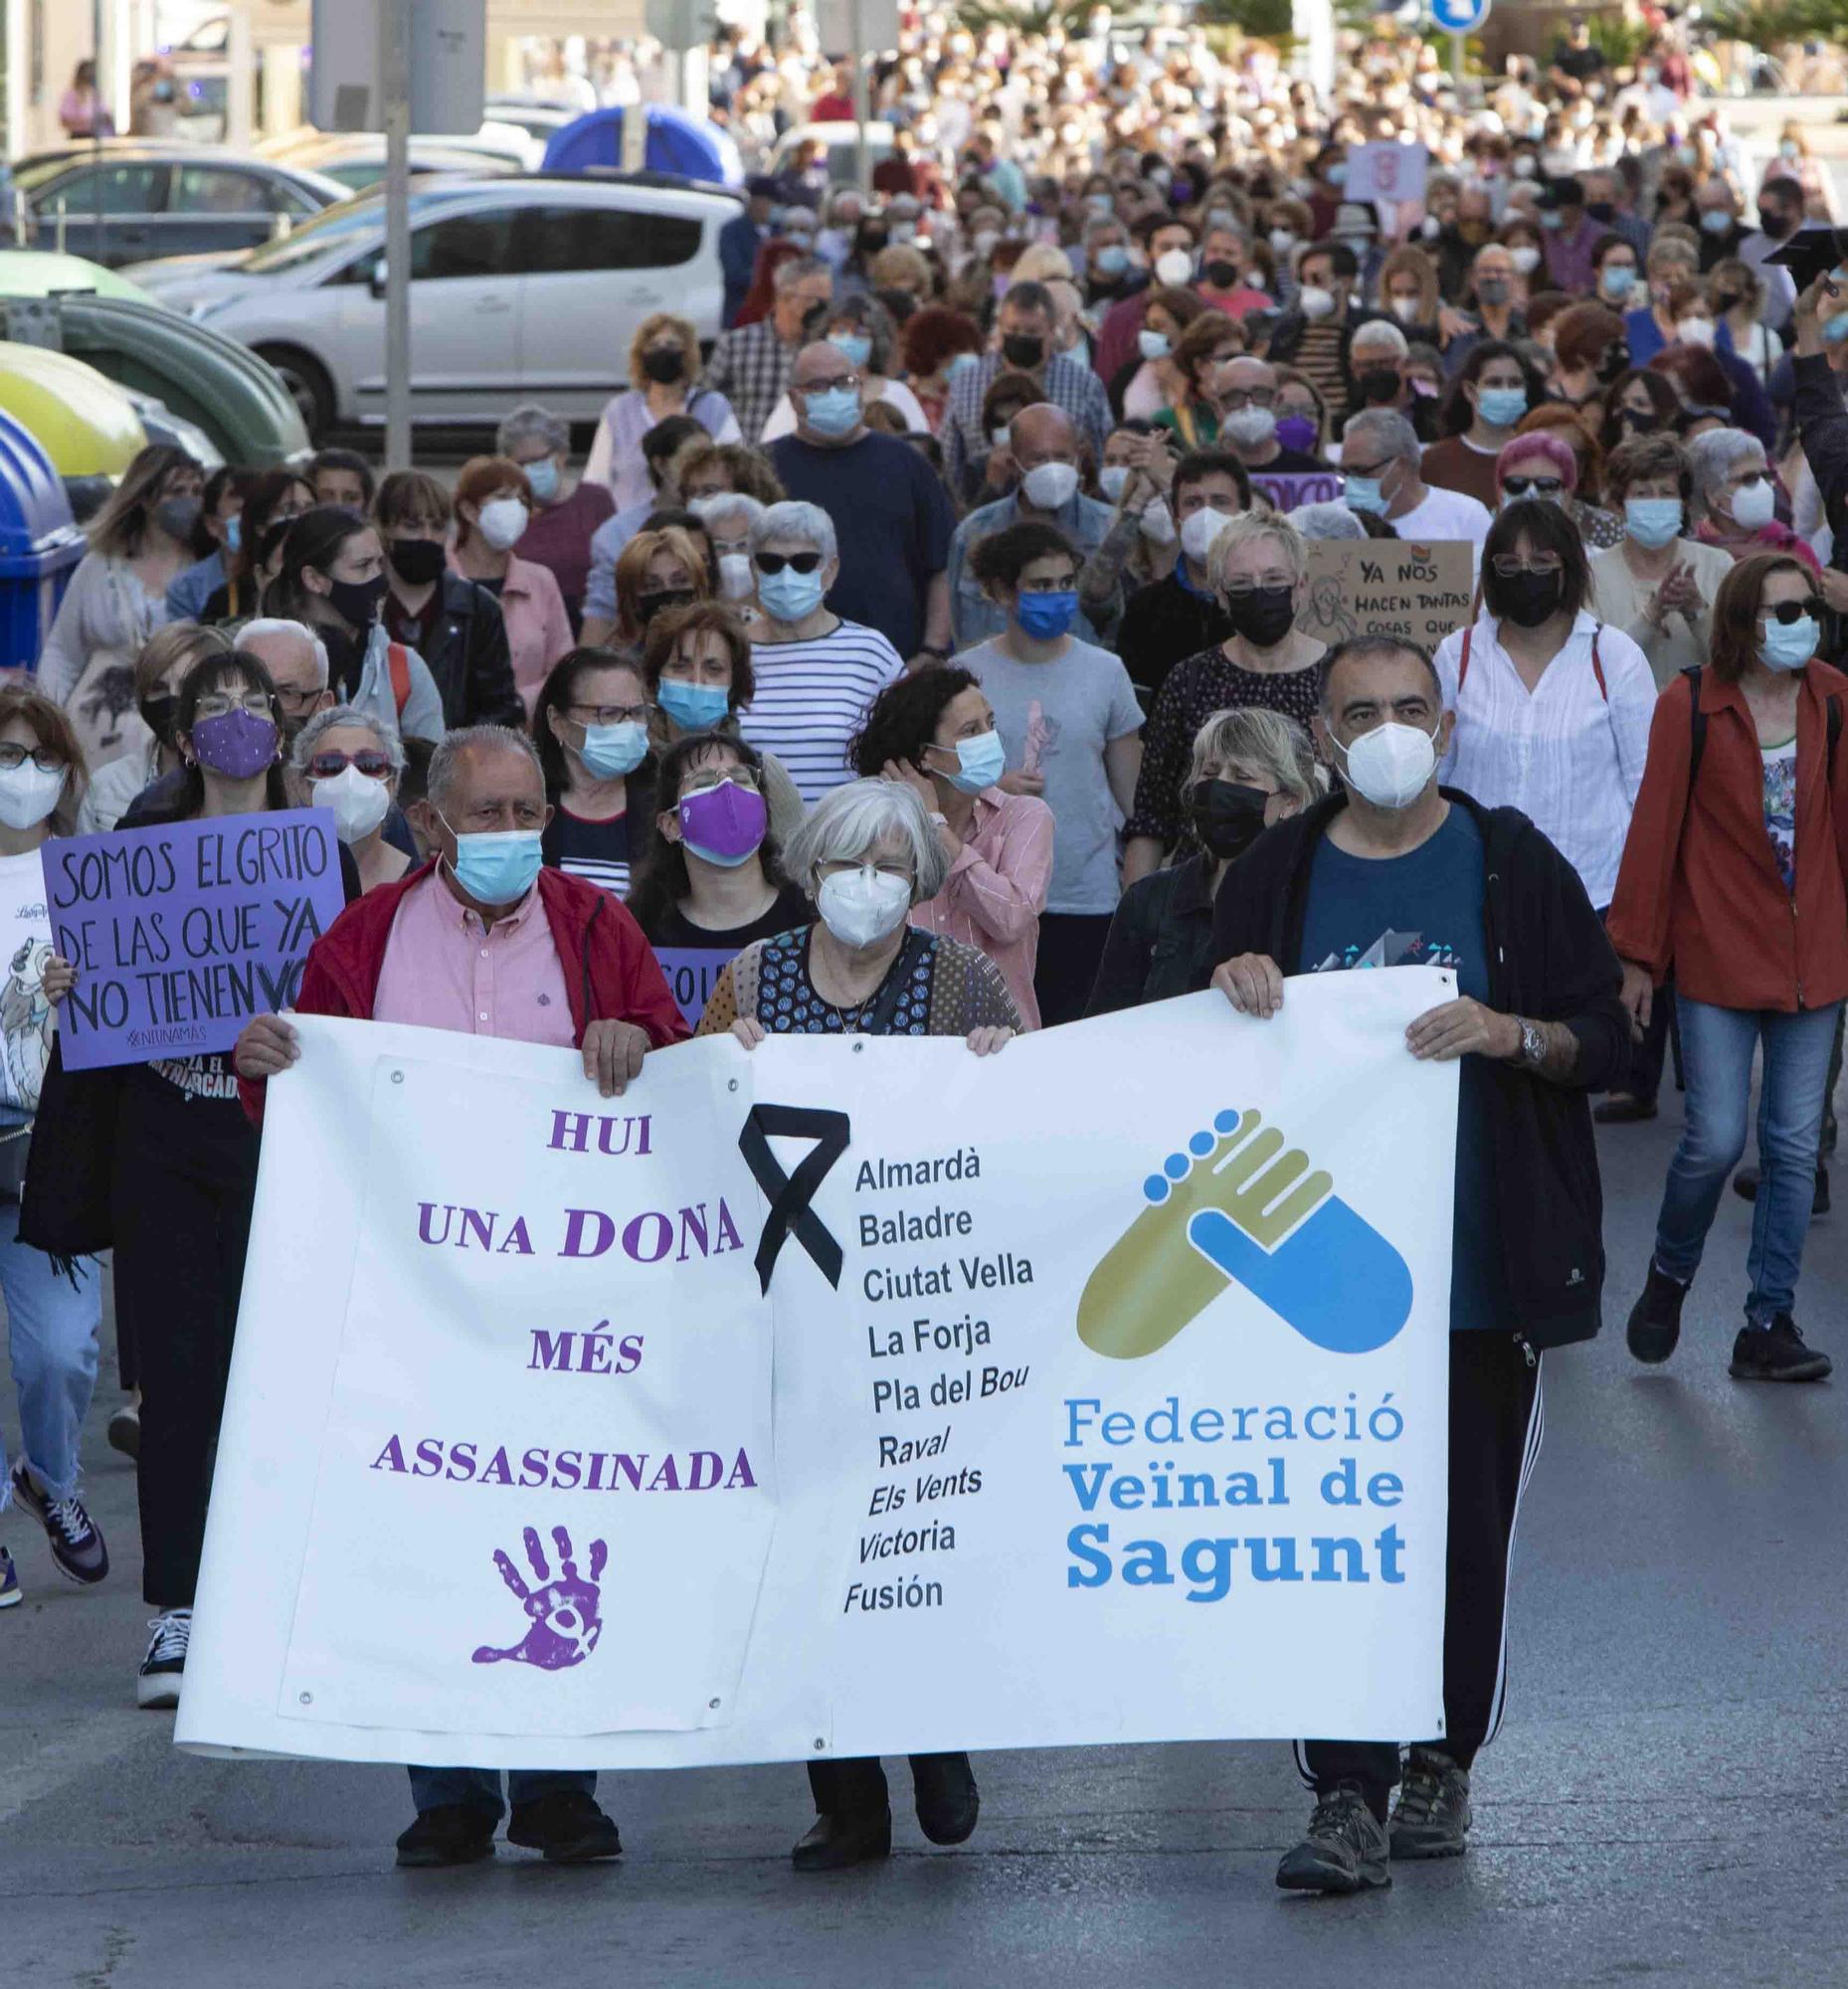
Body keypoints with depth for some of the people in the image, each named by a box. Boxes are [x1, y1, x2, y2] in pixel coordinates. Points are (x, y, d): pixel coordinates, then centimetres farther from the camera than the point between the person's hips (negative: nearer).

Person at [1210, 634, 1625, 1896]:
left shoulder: (1510, 867, 3)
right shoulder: (1277, 877, 8)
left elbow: (1606, 1041, 2)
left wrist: (1510, 1034, -16)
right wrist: (1238, 987, -5)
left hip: (1482, 1259, -1)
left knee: (1469, 1522, 6)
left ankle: (1443, 1763, 21)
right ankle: (1350, 1797, -6)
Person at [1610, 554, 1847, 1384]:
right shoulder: (1690, 706, -6)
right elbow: (1655, 829, -3)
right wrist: (1639, 956, -2)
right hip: (1718, 956, -3)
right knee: (1716, 1138, -7)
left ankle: (1768, 1326, 10)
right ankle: (1668, 1277, 21)